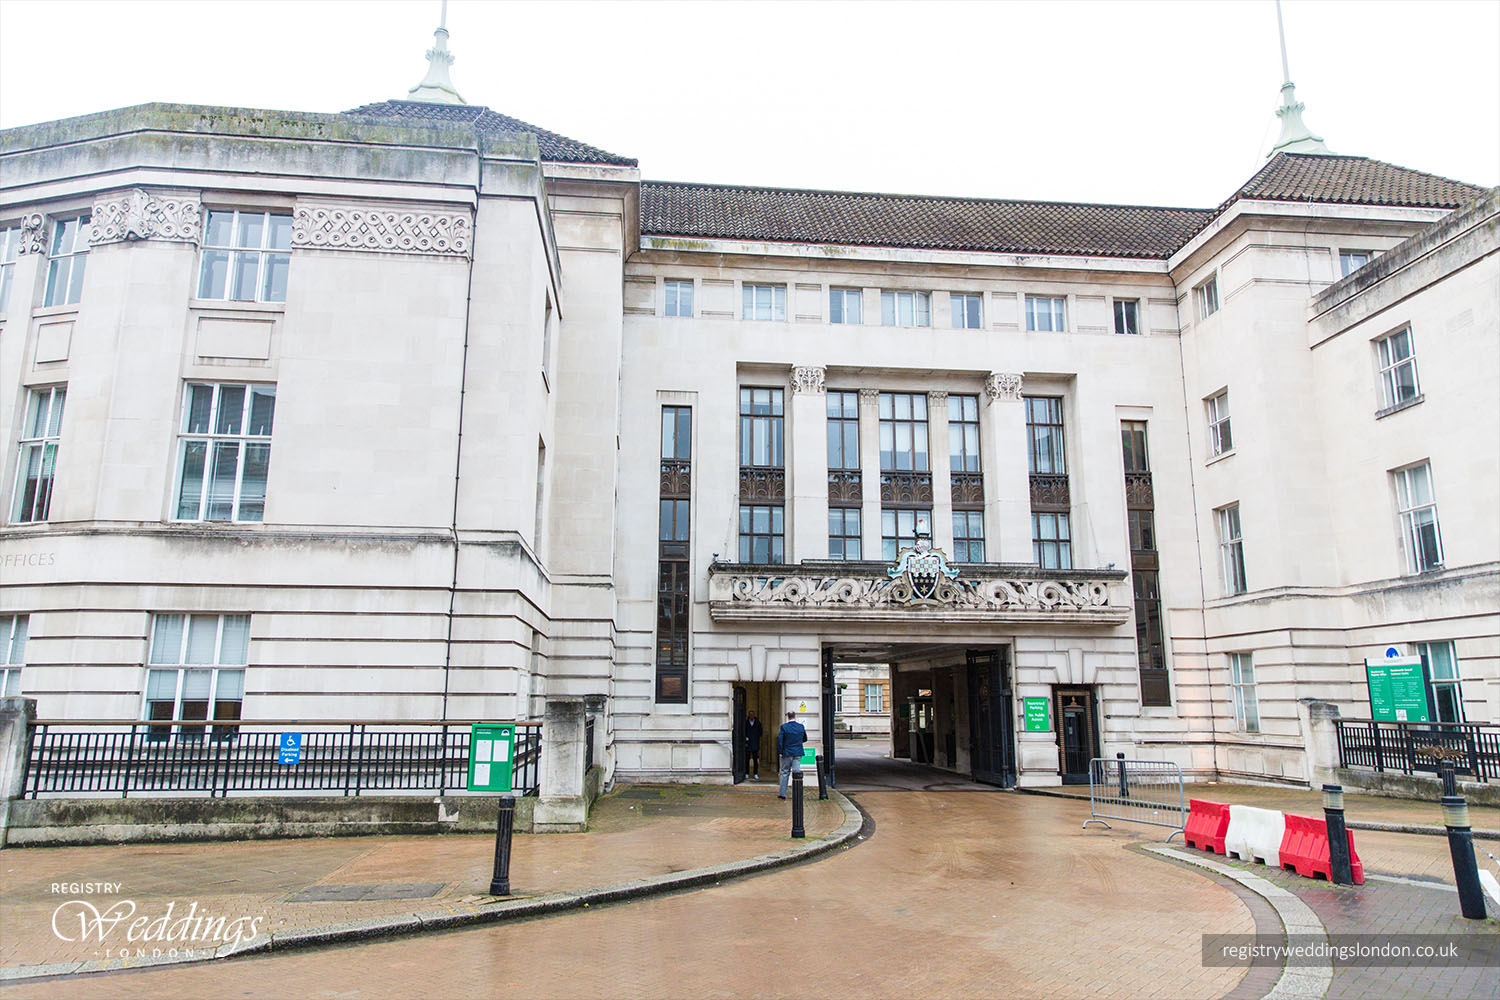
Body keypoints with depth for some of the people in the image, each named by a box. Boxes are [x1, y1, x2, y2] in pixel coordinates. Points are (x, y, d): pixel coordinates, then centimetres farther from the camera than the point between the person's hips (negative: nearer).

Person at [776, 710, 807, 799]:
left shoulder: (784, 726, -10)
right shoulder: (801, 726, -1)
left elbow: (779, 740, -12)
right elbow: (805, 739, 11)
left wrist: (780, 752, -5)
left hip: (787, 753, -2)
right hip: (798, 753, 2)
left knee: (785, 773, 9)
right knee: (797, 772, 4)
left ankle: (782, 793, 12)